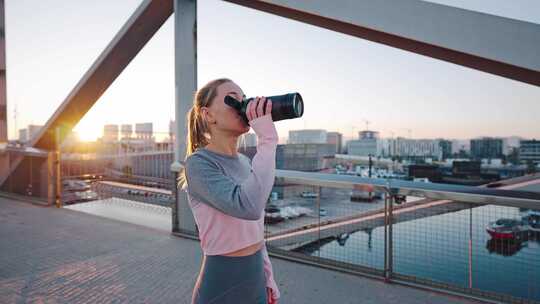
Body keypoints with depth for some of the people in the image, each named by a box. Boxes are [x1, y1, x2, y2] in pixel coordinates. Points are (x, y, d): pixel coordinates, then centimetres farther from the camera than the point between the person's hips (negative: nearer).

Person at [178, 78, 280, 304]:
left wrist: (267, 275, 14)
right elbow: (249, 207, -34)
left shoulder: (245, 162, 6)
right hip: (222, 285, -7)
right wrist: (267, 139, -28)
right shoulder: (198, 163, -18)